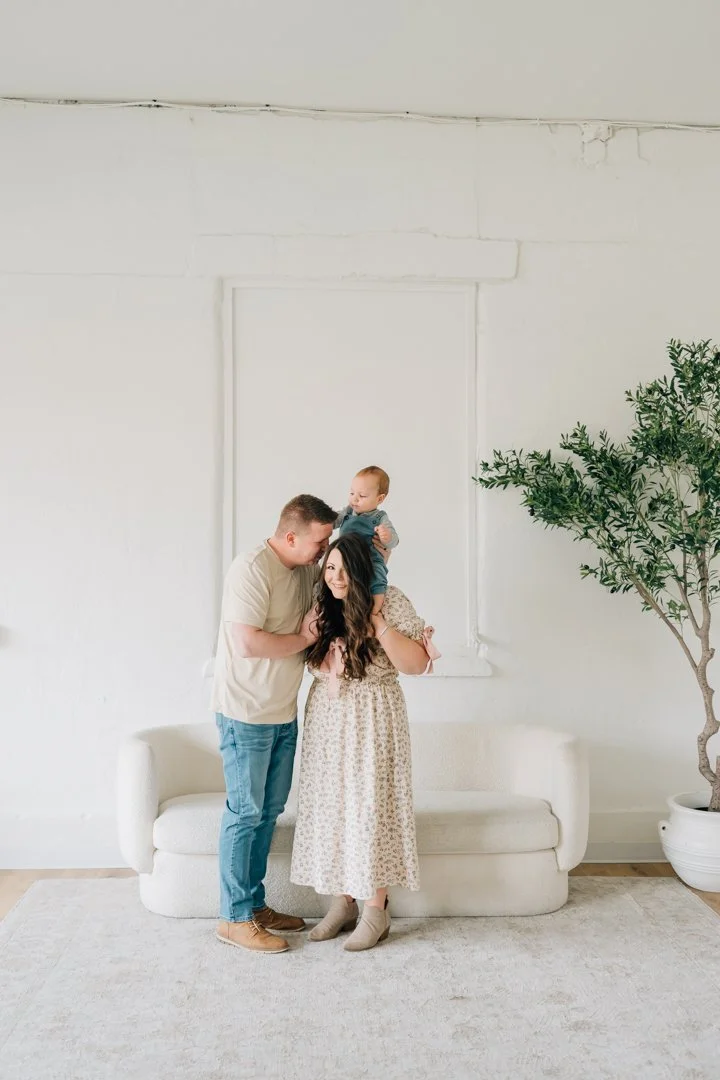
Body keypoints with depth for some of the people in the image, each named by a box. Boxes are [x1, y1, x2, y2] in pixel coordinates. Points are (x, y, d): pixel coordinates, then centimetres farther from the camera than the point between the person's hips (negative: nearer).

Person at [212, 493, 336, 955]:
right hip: (247, 713, -8)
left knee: (269, 811, 14)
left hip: (285, 713, 8)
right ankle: (235, 918, 10)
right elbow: (248, 643, -26)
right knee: (246, 812, -1)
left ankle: (256, 905, 25)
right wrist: (304, 638, -15)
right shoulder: (252, 569, -19)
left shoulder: (308, 569, 6)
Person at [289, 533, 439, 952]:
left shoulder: (391, 602, -10)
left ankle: (376, 910, 10)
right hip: (327, 720, 5)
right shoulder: (321, 609, 4)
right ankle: (343, 902, 21)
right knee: (332, 807, 8)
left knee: (370, 808, -2)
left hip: (373, 720, -5)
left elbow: (416, 664, -15)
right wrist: (311, 632, -4)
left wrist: (377, 621, -22)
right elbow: (311, 662, 14)